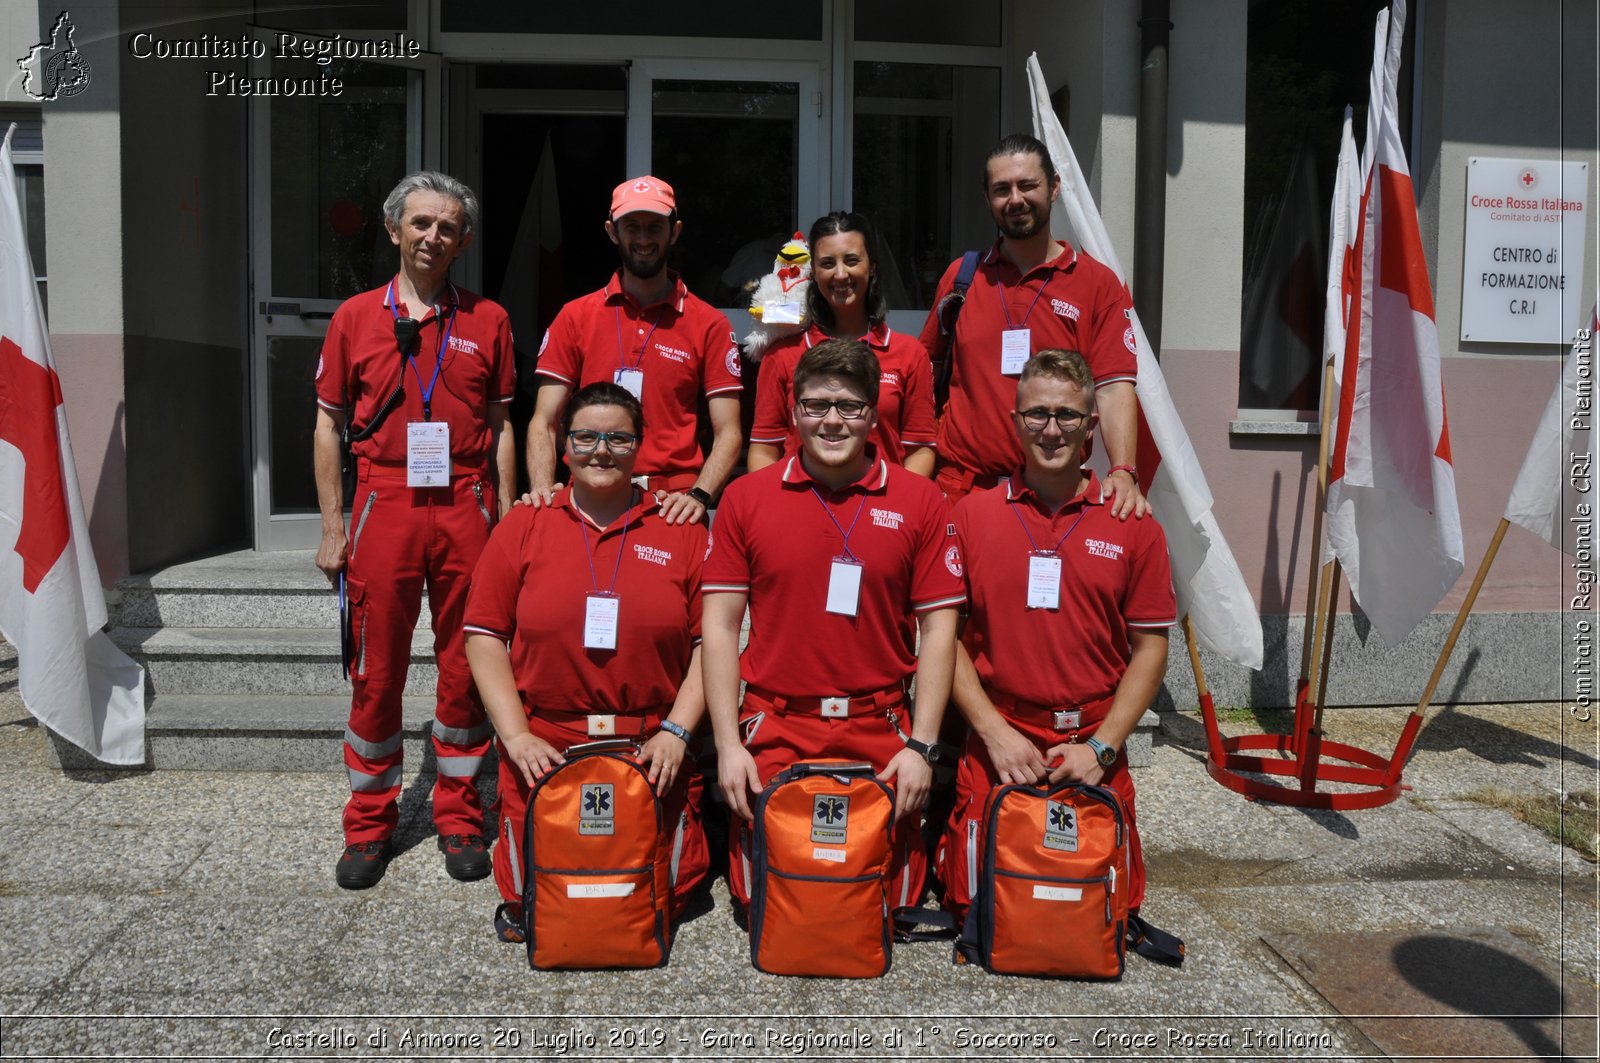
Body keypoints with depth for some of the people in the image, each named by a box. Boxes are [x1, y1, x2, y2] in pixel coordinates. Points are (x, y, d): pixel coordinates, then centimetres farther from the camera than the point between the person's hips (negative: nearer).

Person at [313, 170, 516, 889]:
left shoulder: (487, 320, 8)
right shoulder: (356, 316, 7)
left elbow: (500, 426, 10)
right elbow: (329, 424, 9)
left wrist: (504, 519, 4)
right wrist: (333, 526, 3)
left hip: (465, 506, 0)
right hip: (384, 505, 0)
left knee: (464, 666, 5)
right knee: (376, 669, 4)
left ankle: (459, 817, 19)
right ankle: (369, 823, 19)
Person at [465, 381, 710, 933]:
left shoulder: (682, 531, 4)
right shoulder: (523, 527, 5)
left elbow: (710, 641, 3)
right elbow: (485, 636, 3)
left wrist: (676, 731, -8)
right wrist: (516, 736, -6)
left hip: (652, 750, 0)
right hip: (544, 751, 1)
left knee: (660, 897, -4)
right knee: (531, 901, -5)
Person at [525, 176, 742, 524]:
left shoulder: (709, 325, 2)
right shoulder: (575, 317, 6)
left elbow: (727, 434, -1)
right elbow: (544, 422, 4)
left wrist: (698, 496, -17)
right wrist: (543, 488, -13)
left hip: (672, 510, -1)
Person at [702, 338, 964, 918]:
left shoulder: (919, 501, 2)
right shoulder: (745, 498, 3)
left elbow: (938, 626, 2)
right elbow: (720, 624, 2)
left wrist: (921, 745, -4)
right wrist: (727, 743, -4)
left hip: (880, 732, 0)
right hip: (773, 733, 0)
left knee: (887, 900, 3)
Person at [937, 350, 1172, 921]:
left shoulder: (1132, 526, 4)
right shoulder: (971, 515, 2)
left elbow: (1150, 647, 4)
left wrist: (1101, 747, -6)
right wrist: (993, 730, -8)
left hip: (1093, 750, 1)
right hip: (997, 745, -1)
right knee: (977, 900, -7)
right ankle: (953, 834, 22)